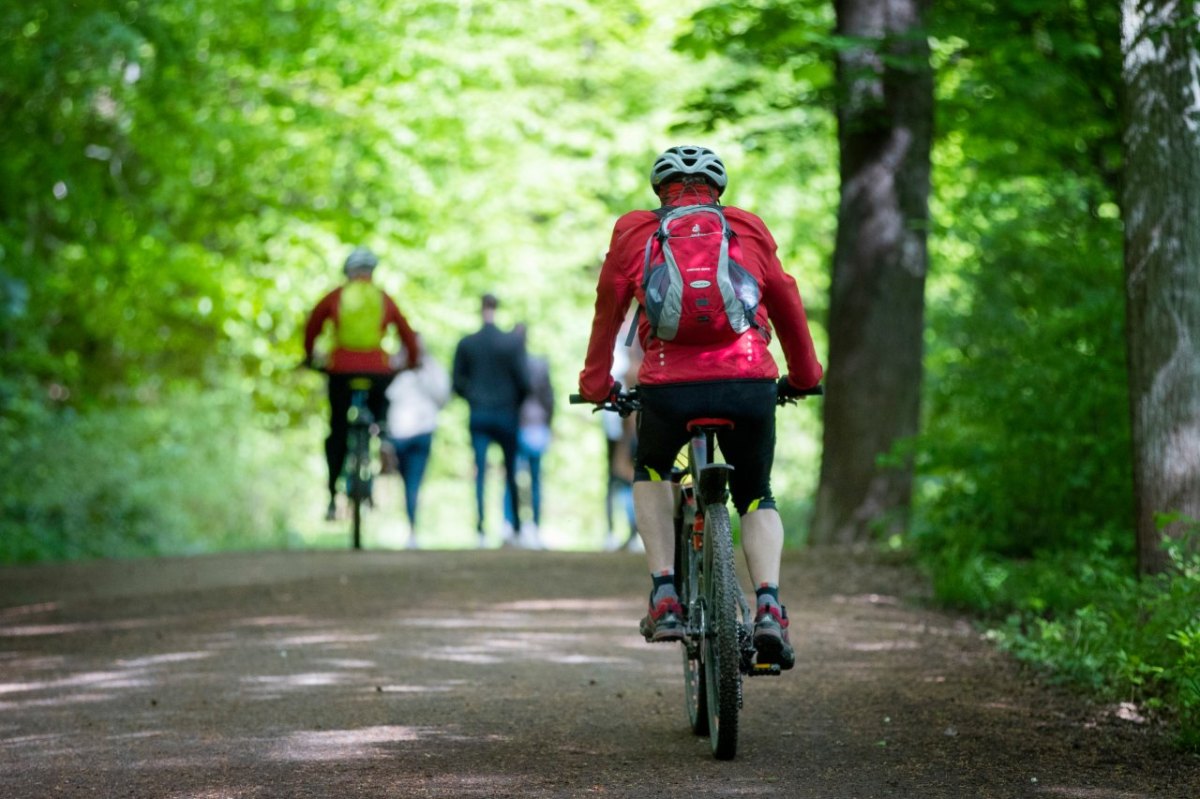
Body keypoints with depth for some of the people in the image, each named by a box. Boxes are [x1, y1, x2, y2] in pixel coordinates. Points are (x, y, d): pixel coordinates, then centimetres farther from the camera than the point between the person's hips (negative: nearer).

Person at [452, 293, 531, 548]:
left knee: (480, 471, 2)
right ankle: (513, 527, 4)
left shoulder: (466, 344, 0)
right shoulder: (513, 342, -7)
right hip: (506, 414, -2)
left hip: (477, 415, 2)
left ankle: (480, 529, -4)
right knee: (512, 471, 8)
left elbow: (457, 382, 4)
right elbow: (524, 381, -7)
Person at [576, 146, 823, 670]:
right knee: (757, 499, 22)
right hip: (750, 386, 1)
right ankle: (768, 606, -3)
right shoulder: (748, 228, 20)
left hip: (669, 389, 0)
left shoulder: (634, 232, 17)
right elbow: (787, 304, 28)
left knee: (650, 474, 30)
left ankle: (665, 596, 14)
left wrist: (596, 385, 38)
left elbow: (608, 311, 24)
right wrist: (804, 376, 42)